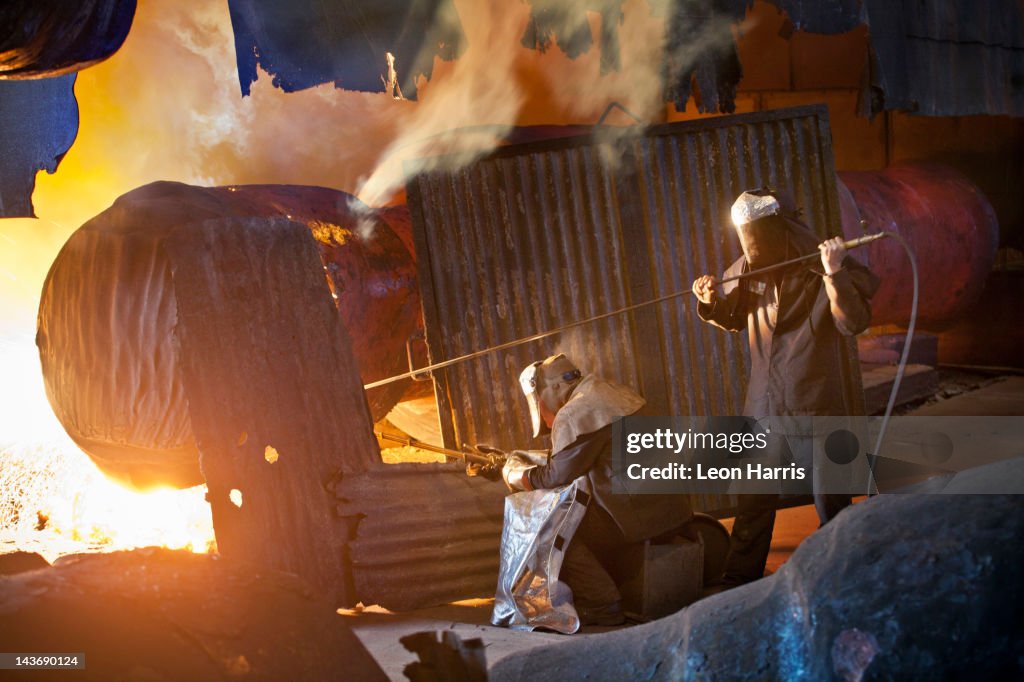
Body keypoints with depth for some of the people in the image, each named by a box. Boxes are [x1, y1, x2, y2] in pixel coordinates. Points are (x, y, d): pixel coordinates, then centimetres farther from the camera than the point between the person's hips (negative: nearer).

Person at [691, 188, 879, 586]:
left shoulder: (823, 267, -12)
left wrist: (835, 275, -35)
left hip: (816, 408, -4)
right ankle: (739, 582, 27)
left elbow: (854, 323, -23)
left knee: (831, 502, 8)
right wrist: (715, 300, -5)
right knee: (753, 501, 14)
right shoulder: (749, 270, 1)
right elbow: (734, 319, 16)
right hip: (763, 406, 5)